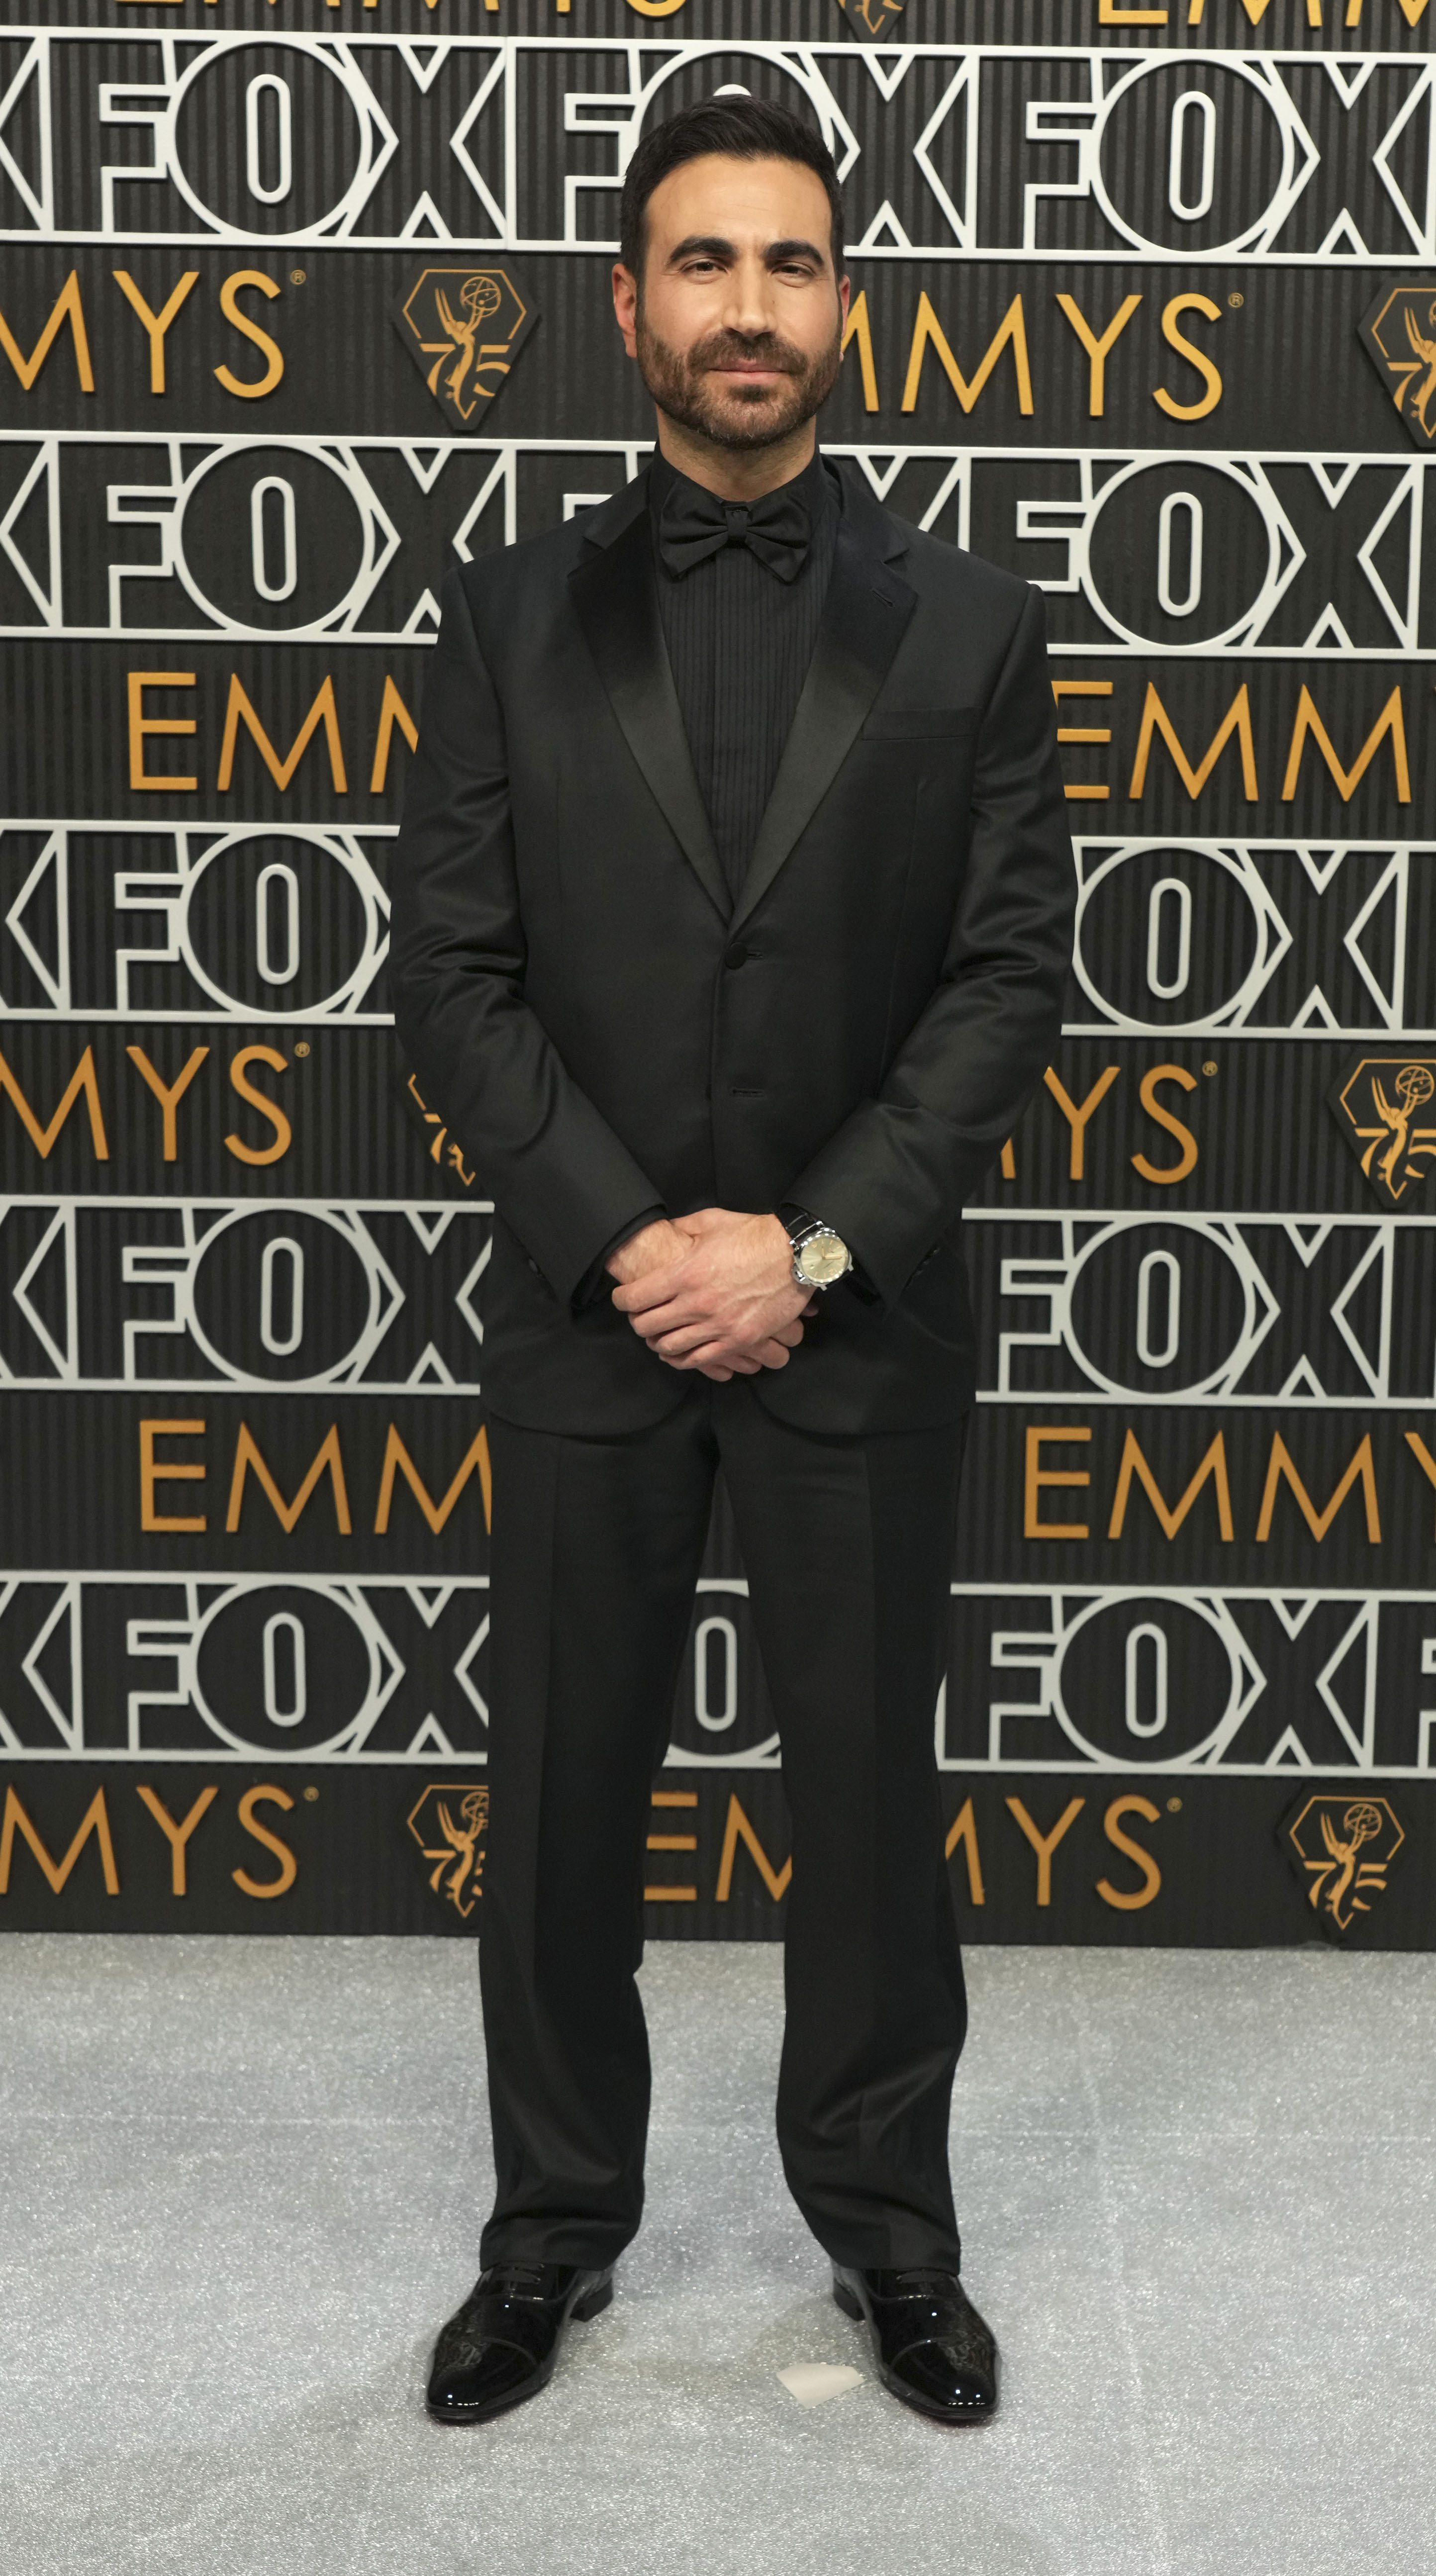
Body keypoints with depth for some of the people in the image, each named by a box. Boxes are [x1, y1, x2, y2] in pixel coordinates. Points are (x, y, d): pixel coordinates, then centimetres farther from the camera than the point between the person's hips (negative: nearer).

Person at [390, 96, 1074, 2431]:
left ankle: (888, 2223, 29)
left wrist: (811, 1243, -13)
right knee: (563, 1786, 10)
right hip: (585, 1309, 1)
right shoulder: (515, 616, 3)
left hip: (859, 1318, 0)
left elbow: (1013, 973, -3)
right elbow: (452, 968, -1)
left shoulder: (966, 624, 2)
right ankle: (556, 2226, 29)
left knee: (869, 1781, 10)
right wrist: (625, 1236, -12)